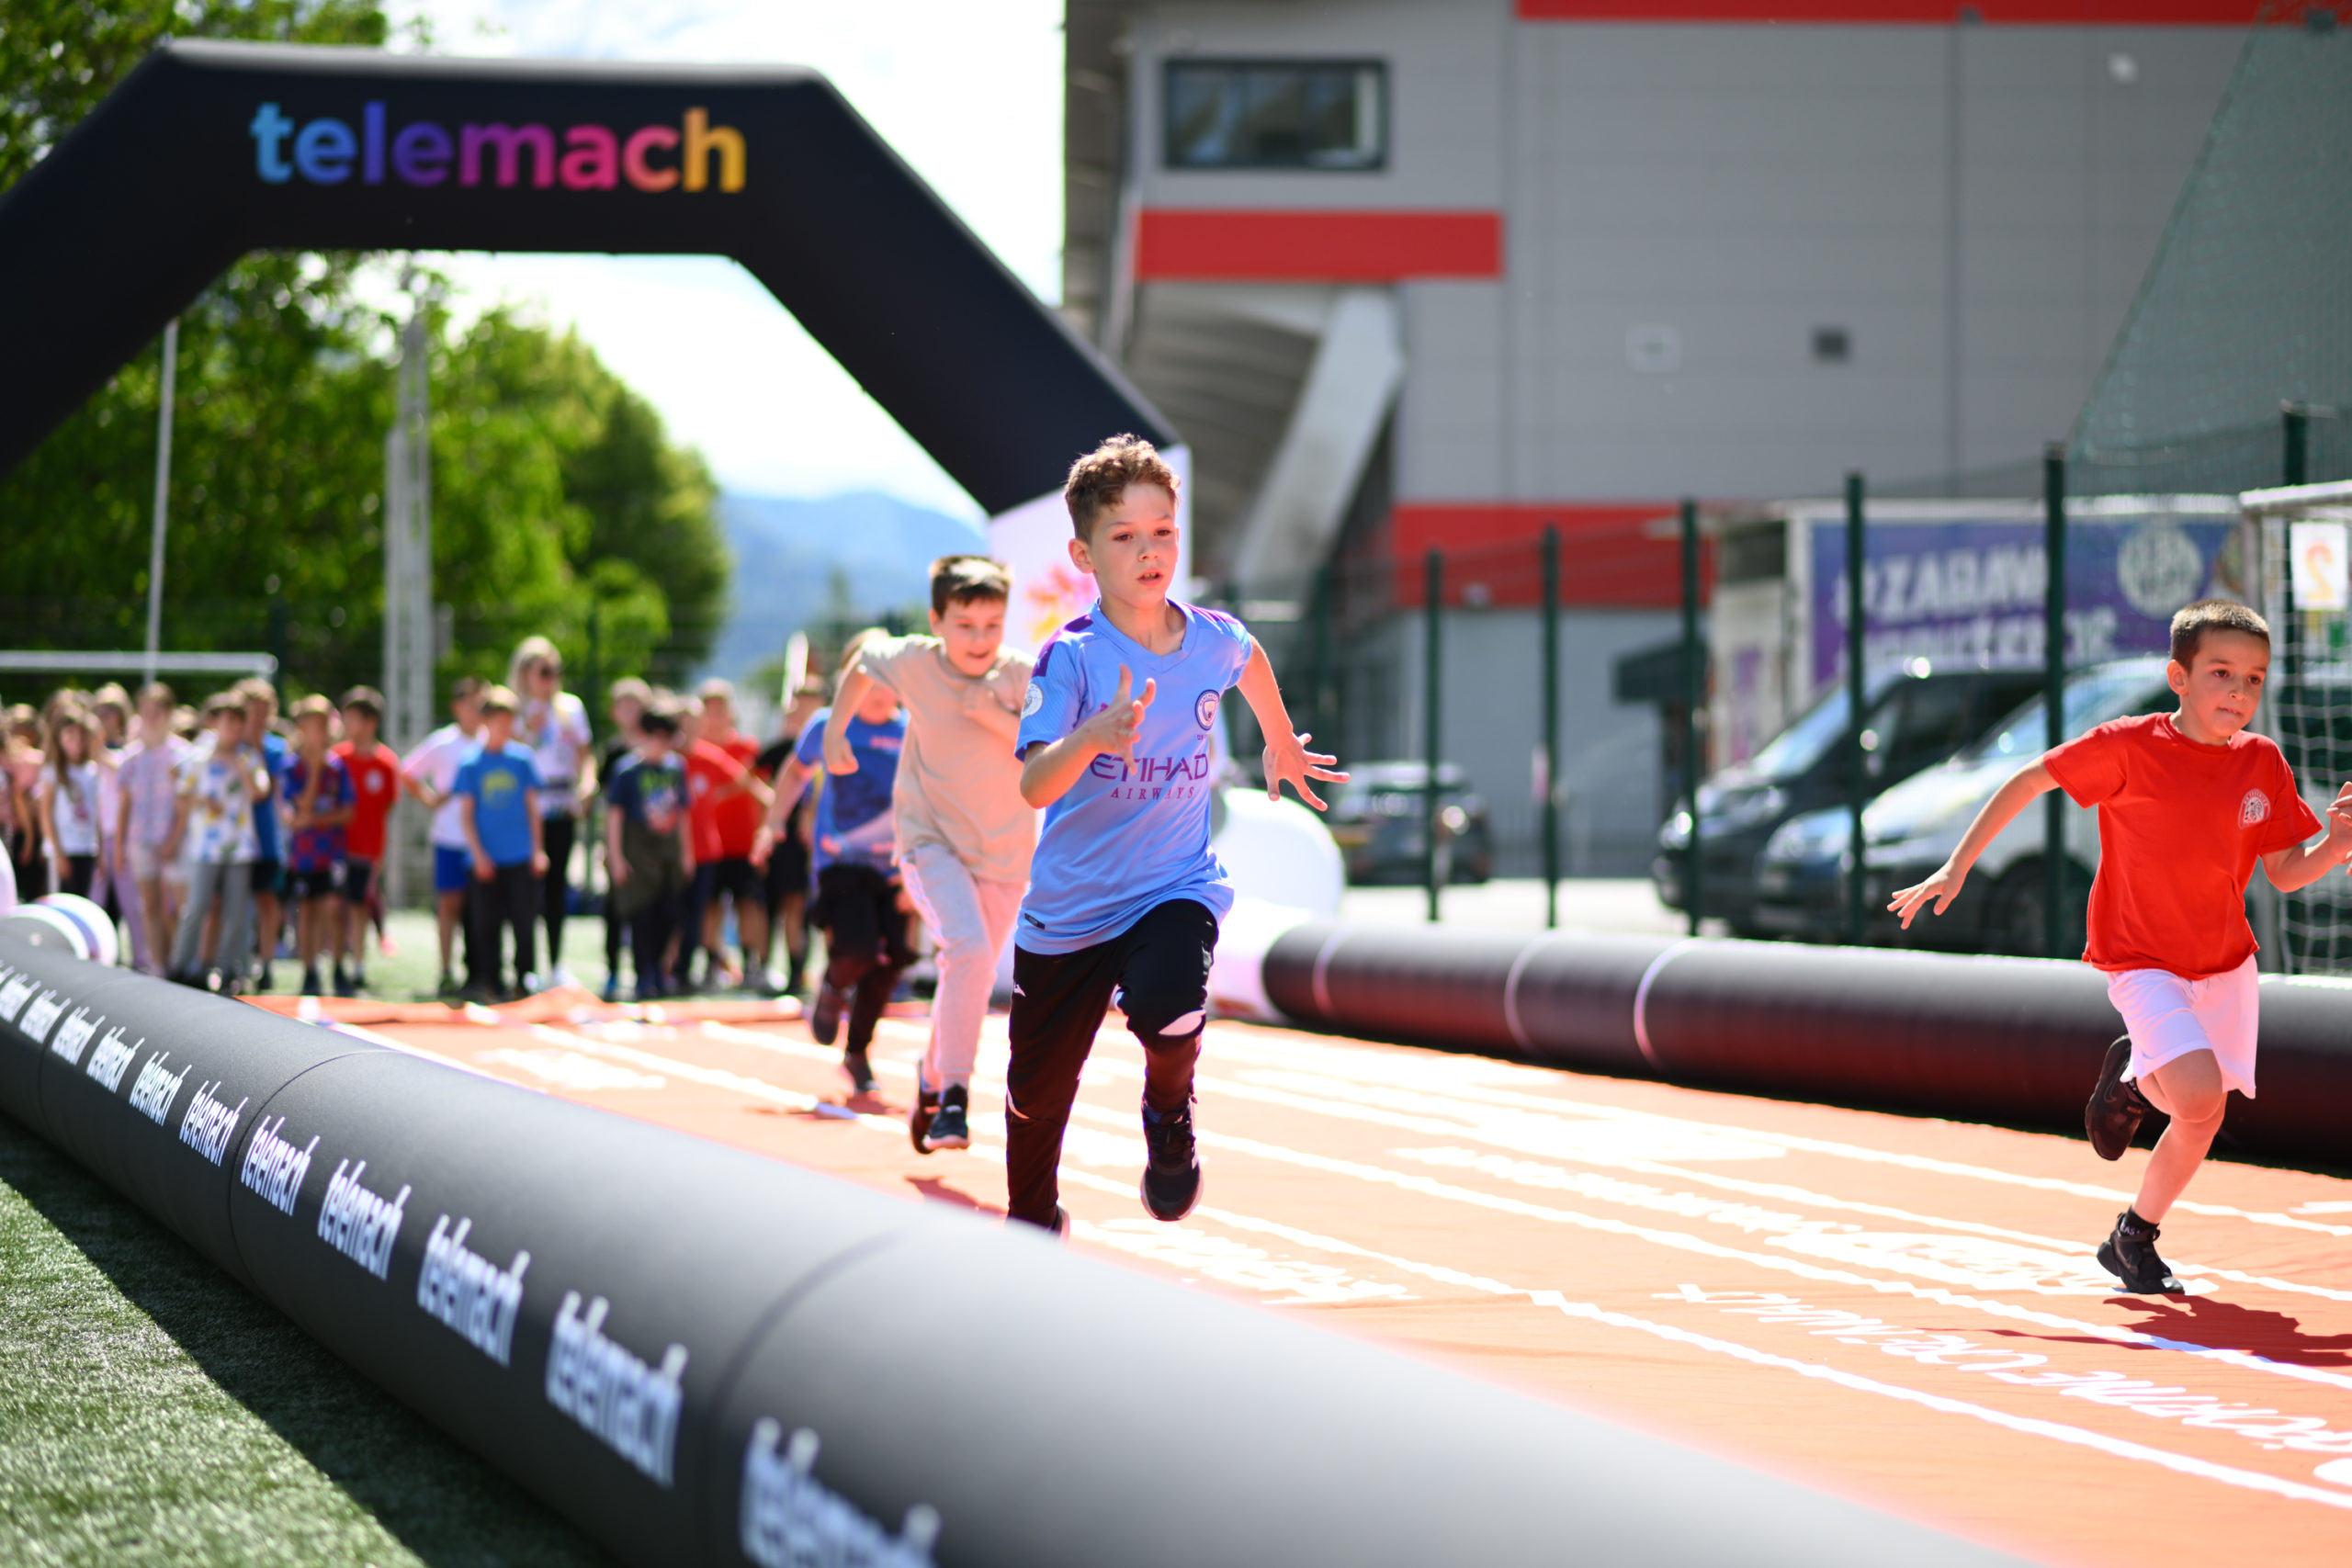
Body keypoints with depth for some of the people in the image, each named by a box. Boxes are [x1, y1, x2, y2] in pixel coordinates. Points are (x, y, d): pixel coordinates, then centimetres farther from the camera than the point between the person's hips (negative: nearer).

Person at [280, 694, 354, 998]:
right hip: (302, 851, 0)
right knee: (306, 911, 5)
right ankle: (309, 975, 13)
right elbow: (303, 806, -12)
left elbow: (347, 812, 1)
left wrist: (315, 819, -12)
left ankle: (338, 969, -2)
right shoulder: (292, 766, -1)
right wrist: (315, 768, -13)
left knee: (333, 906, -12)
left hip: (332, 850, 0)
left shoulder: (337, 766, 3)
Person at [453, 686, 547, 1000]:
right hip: (486, 860, -1)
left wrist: (537, 848, 6)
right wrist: (478, 853, -6)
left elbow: (531, 805, 9)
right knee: (487, 924, 2)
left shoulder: (522, 757, 4)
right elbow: (466, 812, 1)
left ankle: (524, 979, 12)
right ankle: (491, 982, 11)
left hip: (521, 856, 1)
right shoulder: (471, 763, -1)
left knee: (525, 920, 0)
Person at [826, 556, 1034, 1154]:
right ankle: (954, 1096, -24)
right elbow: (863, 663, 12)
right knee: (969, 948, -26)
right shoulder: (914, 662, -10)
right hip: (932, 842, -2)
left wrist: (999, 717, -29)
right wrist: (835, 727, 8)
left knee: (973, 975, 13)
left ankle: (932, 1081, 40)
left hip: (1005, 852, 2)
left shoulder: (1021, 676, -12)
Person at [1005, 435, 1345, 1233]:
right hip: (1068, 910, -1)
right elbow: (1034, 786, -31)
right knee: (1036, 1098, 11)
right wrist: (1094, 735, -50)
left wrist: (1283, 747, 34)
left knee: (1165, 1003, -34)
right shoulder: (1069, 658, -18)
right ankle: (1032, 1231, 41)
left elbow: (1252, 661, 21)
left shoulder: (1215, 640, -6)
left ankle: (1169, 1107, 2)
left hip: (1176, 888, 1)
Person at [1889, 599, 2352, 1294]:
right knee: (2199, 1094, -25)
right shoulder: (2130, 747, -17)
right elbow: (2029, 780, -6)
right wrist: (1957, 867, -5)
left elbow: (2285, 873, 3)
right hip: (2142, 959, -5)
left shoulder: (2262, 763, -5)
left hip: (2224, 962, 5)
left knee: (2202, 1116, 8)